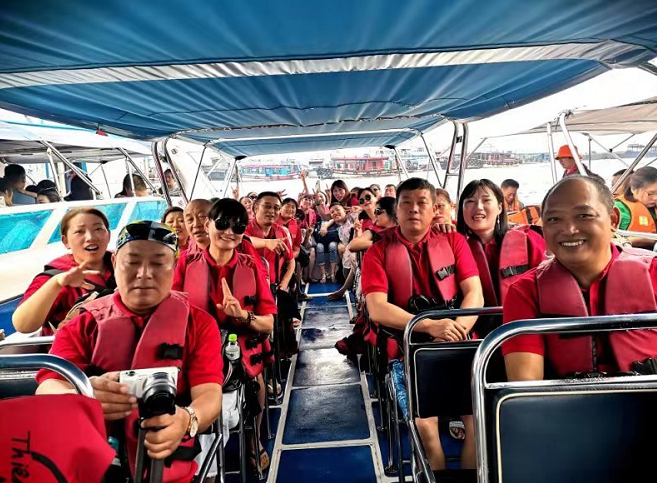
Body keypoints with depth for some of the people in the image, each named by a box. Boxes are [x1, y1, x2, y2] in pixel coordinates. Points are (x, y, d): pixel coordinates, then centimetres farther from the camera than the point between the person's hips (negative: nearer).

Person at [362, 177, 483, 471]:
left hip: (456, 348, 2)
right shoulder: (378, 252, 1)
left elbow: (475, 294, 0)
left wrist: (456, 330, -19)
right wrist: (430, 326, -23)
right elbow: (376, 309, -11)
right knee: (425, 423, -21)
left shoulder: (454, 242, 8)